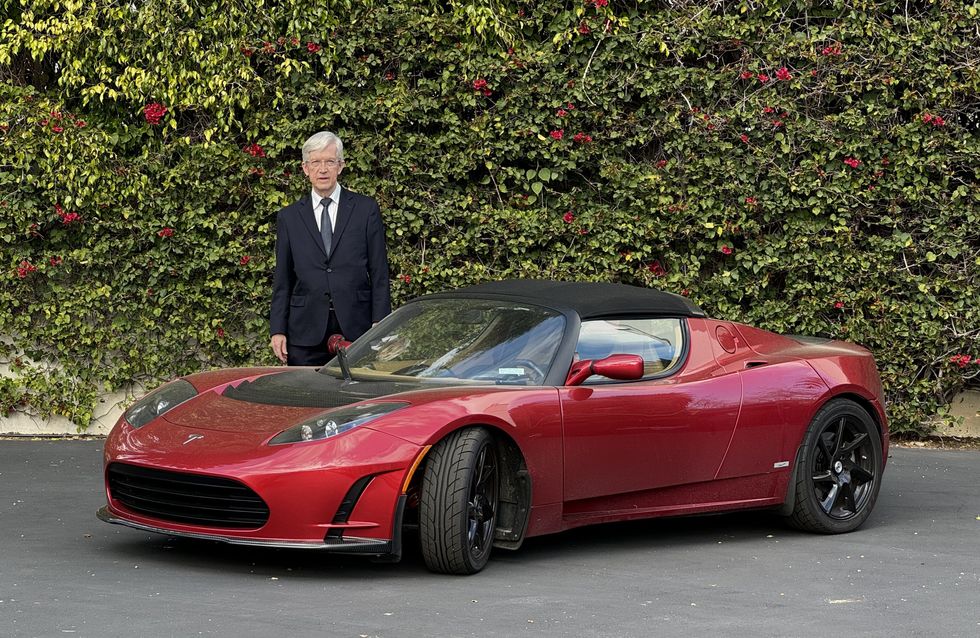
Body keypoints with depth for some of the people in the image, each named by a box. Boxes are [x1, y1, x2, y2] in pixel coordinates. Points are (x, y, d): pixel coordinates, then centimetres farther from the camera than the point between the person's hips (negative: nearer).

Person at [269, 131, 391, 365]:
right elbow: (282, 281, 11)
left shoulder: (366, 209, 7)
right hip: (306, 334, 1)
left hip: (356, 330, -1)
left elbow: (379, 273, 5)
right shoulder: (288, 217, 11)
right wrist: (277, 330, 3)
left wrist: (379, 325, -3)